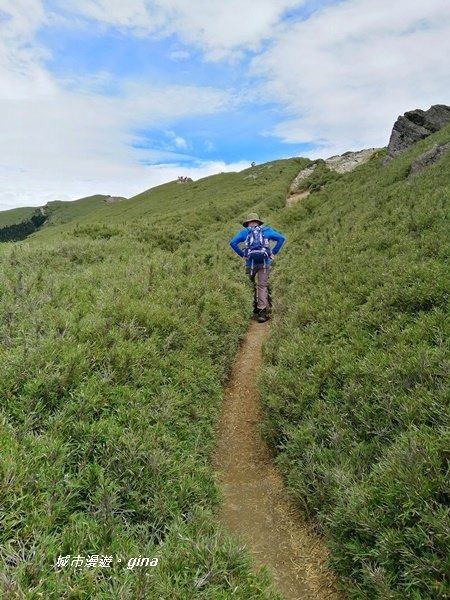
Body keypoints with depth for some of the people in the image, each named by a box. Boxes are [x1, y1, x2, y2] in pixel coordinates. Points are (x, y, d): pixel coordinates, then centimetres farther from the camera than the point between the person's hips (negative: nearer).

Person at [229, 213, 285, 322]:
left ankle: (255, 307, 19)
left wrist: (242, 254, 2)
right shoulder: (266, 230, 12)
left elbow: (232, 242, -3)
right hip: (265, 263, 0)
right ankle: (262, 311, -5)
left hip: (251, 263, 0)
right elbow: (281, 238, 2)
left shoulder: (244, 232, 10)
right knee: (263, 286, 1)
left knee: (253, 285, 17)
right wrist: (273, 252, 4)